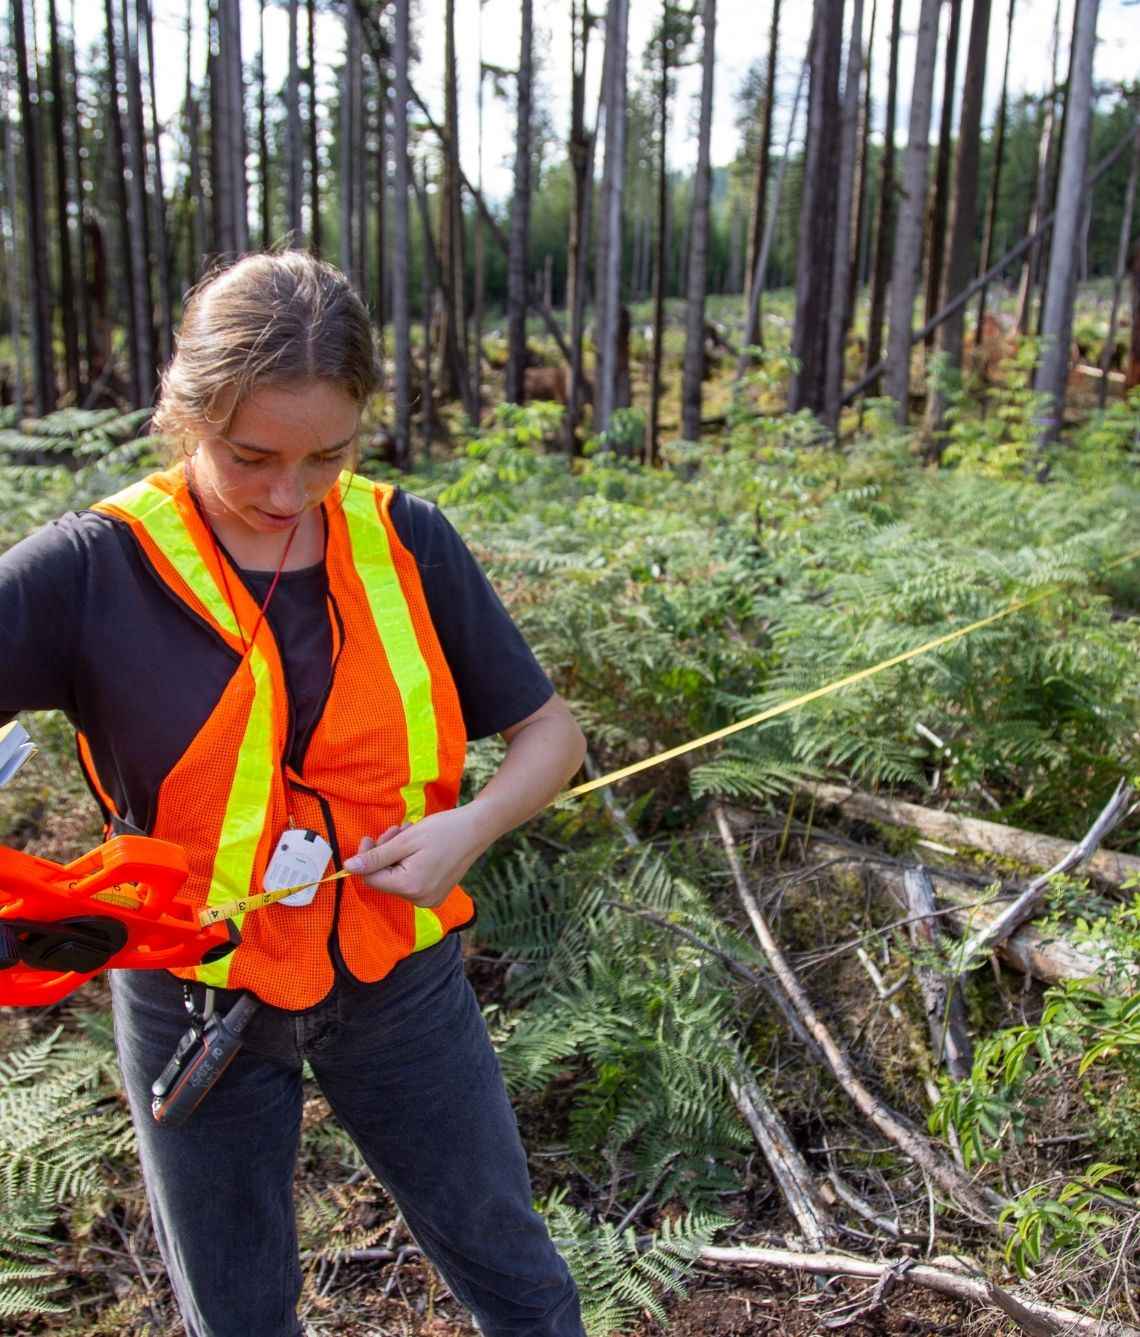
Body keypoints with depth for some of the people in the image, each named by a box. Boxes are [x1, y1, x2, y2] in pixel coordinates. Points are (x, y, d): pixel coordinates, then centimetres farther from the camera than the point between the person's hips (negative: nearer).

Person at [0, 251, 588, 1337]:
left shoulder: (408, 542, -10)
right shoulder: (95, 566, -15)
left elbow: (550, 734, -2)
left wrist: (472, 827, -22)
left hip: (398, 974, 1)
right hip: (195, 997, 0)